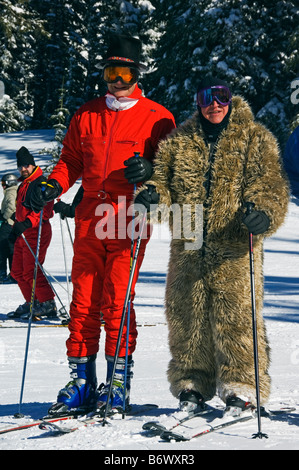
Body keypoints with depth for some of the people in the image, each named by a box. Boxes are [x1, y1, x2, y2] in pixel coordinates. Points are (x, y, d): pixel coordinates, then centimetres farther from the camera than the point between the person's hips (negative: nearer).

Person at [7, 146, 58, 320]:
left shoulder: (41, 183, -10)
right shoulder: (23, 185, 20)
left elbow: (44, 210, -21)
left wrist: (27, 223, -31)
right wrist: (16, 228, 25)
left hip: (36, 232, -10)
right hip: (23, 234, 10)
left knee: (31, 271, -12)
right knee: (18, 271, 10)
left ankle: (48, 305, -5)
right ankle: (32, 303, 19)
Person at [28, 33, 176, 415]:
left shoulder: (156, 117, 6)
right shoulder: (86, 115, 17)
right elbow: (71, 161, 20)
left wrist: (149, 171, -17)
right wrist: (53, 186, 1)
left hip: (129, 218, -4)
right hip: (90, 216, 4)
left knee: (117, 300, -7)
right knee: (83, 299, 1)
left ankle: (119, 383, 0)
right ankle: (81, 381, 6)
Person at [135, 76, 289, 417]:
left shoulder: (254, 139, 3)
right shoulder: (180, 140, 13)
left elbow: (270, 182, -4)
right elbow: (162, 173, 14)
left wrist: (262, 213, -25)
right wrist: (153, 195, -10)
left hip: (233, 248, -3)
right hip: (188, 247, 4)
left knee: (235, 317, -6)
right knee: (186, 315, 6)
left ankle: (240, 388, 6)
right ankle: (191, 385, 20)